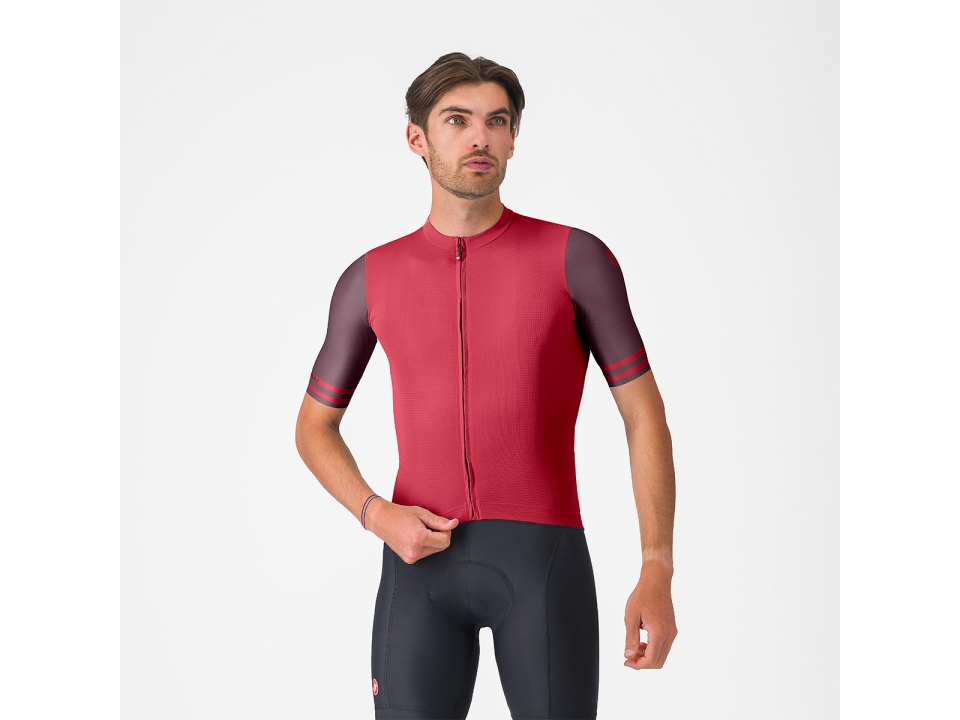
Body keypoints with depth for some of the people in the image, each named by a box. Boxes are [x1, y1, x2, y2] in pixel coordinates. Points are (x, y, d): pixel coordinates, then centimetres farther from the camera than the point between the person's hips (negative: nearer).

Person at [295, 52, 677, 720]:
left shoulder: (576, 257, 0)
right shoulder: (372, 278, 8)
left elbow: (646, 416, 2)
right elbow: (315, 427, 17)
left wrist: (658, 576, -7)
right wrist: (378, 517, -4)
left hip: (543, 559, -2)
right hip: (424, 563, 2)